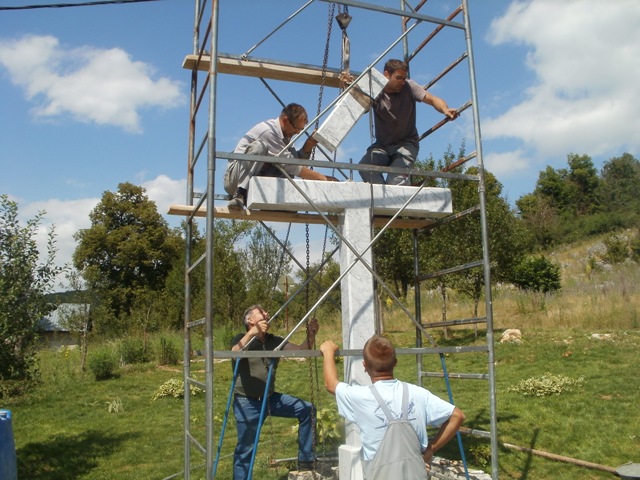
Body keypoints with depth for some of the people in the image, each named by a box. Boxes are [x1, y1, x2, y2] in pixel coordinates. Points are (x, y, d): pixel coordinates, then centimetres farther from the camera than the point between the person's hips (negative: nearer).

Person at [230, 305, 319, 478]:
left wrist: (311, 336, -23)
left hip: (270, 397, 5)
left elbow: (300, 349, -4)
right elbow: (234, 353, -31)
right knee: (245, 449, 2)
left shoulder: (274, 340, 5)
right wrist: (252, 333, -44)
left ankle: (305, 460, 5)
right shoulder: (242, 339, -9)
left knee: (307, 410, -5)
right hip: (247, 402, -5)